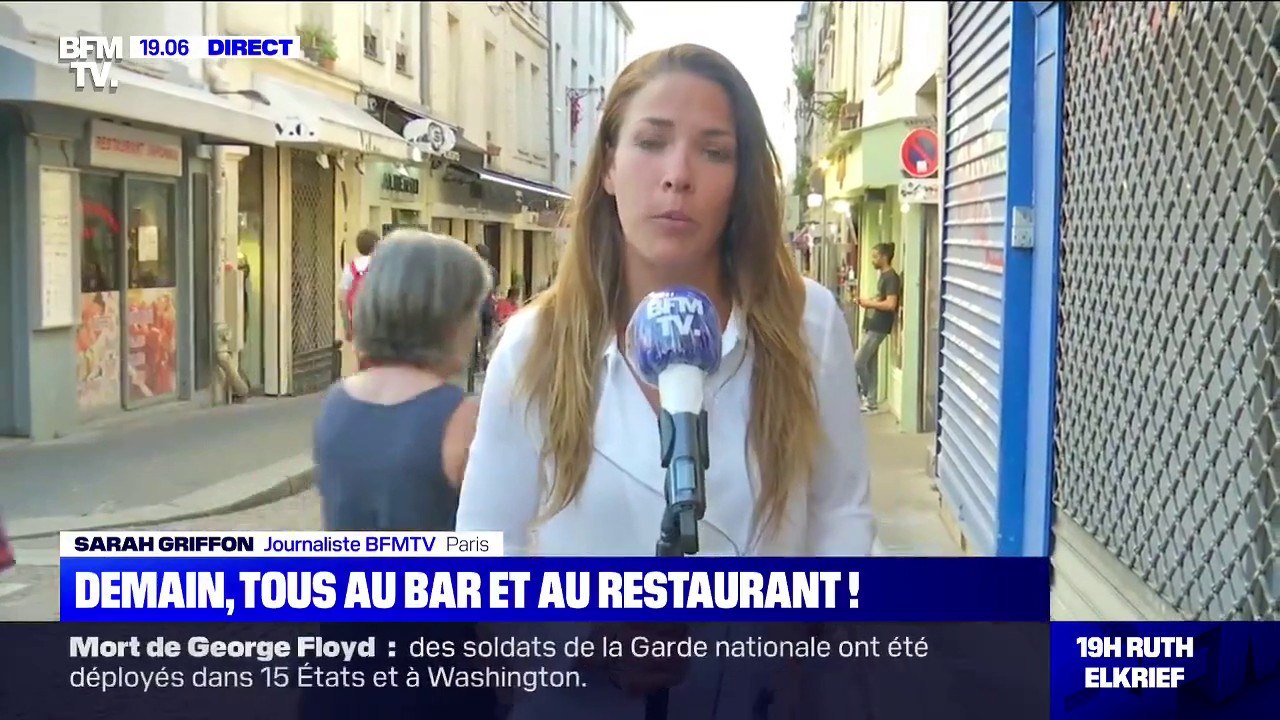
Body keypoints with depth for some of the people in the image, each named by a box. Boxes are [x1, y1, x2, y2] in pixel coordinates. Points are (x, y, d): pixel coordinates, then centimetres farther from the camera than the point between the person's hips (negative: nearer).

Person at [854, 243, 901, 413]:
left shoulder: (891, 277, -15)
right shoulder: (883, 276, 15)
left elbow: (890, 304, -24)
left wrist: (870, 303, -14)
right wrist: (868, 301, 7)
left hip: (878, 328, -10)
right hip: (871, 326, 10)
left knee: (858, 364, -8)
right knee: (870, 365, 11)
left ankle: (869, 399, 6)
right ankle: (871, 400, 16)